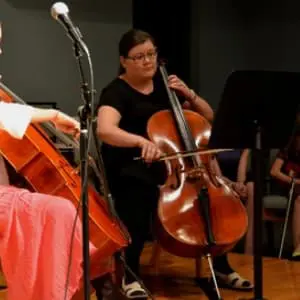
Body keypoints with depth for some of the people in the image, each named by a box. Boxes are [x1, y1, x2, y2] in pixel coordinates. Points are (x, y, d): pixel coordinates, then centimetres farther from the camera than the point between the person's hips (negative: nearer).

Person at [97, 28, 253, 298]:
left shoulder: (164, 86, 12)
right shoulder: (116, 92, -8)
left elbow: (208, 117, 17)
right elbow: (105, 129, -29)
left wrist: (189, 95, -2)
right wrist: (141, 141, -46)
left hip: (173, 168, 6)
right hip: (131, 172, -6)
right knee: (140, 200, -38)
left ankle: (221, 266, 3)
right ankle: (131, 276, -24)